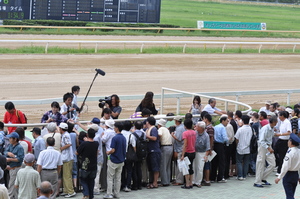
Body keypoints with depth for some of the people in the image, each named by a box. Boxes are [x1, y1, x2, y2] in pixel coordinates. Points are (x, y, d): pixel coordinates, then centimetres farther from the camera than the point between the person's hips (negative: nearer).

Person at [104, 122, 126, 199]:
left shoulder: (115, 138, -18)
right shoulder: (124, 138, 5)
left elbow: (113, 150, -20)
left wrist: (108, 152, -1)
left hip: (113, 161, -7)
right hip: (121, 160, 7)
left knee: (110, 178, 1)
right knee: (118, 178, 13)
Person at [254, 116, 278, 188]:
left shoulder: (272, 129, 5)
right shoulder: (265, 129, -21)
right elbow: (262, 141, -25)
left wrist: (270, 147, 10)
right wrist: (268, 148, -31)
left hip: (269, 147, 8)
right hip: (263, 147, -8)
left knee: (272, 164, 4)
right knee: (261, 165, -2)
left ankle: (263, 178, 17)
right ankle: (257, 182, 7)